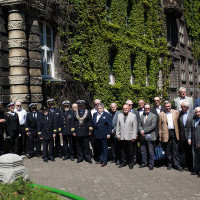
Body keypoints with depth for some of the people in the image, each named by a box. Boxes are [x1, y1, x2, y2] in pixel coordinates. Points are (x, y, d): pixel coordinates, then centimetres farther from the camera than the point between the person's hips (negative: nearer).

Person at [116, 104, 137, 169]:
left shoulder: (133, 116, 1)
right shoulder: (119, 115, 12)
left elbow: (135, 127, -2)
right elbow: (118, 126, 13)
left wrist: (134, 136, -7)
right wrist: (118, 135, 7)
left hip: (129, 137, -3)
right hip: (122, 137, 3)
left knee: (130, 151, 3)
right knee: (123, 150, 8)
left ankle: (131, 163, 15)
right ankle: (123, 162, 20)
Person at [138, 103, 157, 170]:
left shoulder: (153, 116, -4)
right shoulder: (142, 116, 14)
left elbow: (153, 126, -12)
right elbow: (139, 125, 13)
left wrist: (144, 131, -14)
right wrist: (141, 131, -8)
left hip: (150, 137, -5)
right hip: (143, 137, 5)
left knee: (151, 152, 1)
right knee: (143, 151, 11)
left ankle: (151, 165, 10)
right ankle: (144, 163, 22)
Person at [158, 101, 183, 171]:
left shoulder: (176, 112, 7)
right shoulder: (161, 114, 5)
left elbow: (178, 123, 5)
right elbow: (160, 126, 5)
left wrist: (178, 132, -3)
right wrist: (160, 136, 1)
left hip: (174, 133, 0)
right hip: (166, 133, 0)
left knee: (175, 150, 1)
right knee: (167, 150, 7)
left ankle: (177, 164, 7)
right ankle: (169, 164, 19)